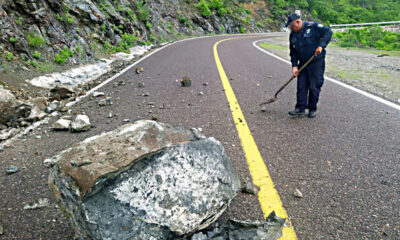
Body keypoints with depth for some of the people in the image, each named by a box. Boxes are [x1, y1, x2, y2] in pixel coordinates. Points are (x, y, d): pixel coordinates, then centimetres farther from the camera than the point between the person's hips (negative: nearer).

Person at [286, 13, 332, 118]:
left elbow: (328, 32, -13)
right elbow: (293, 52, 9)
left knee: (314, 87, -2)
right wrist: (294, 66, -2)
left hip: (317, 63, -5)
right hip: (303, 64, 5)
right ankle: (300, 108, 9)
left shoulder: (312, 26, -9)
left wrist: (321, 46, -24)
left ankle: (312, 109, 11)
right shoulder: (293, 35, 8)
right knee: (301, 86, 3)